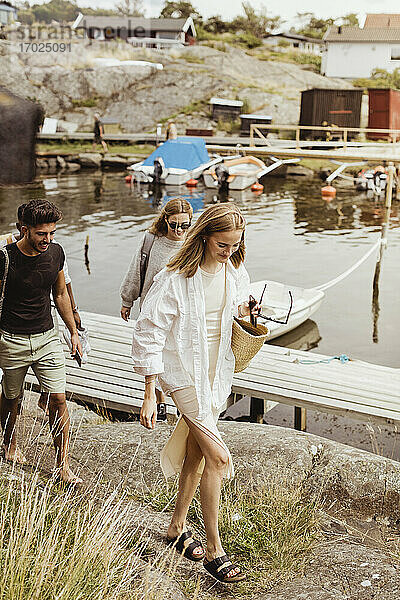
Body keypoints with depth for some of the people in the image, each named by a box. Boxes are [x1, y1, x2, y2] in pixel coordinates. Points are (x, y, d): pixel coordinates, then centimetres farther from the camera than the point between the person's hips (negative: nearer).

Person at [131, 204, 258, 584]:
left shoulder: (235, 272, 1)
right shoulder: (176, 279, -19)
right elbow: (149, 336, -17)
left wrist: (244, 310, -5)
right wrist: (149, 396, -18)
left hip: (217, 371, 7)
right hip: (184, 373, -7)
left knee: (196, 455, 15)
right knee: (218, 456, -13)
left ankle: (177, 527, 34)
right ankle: (213, 550, -1)